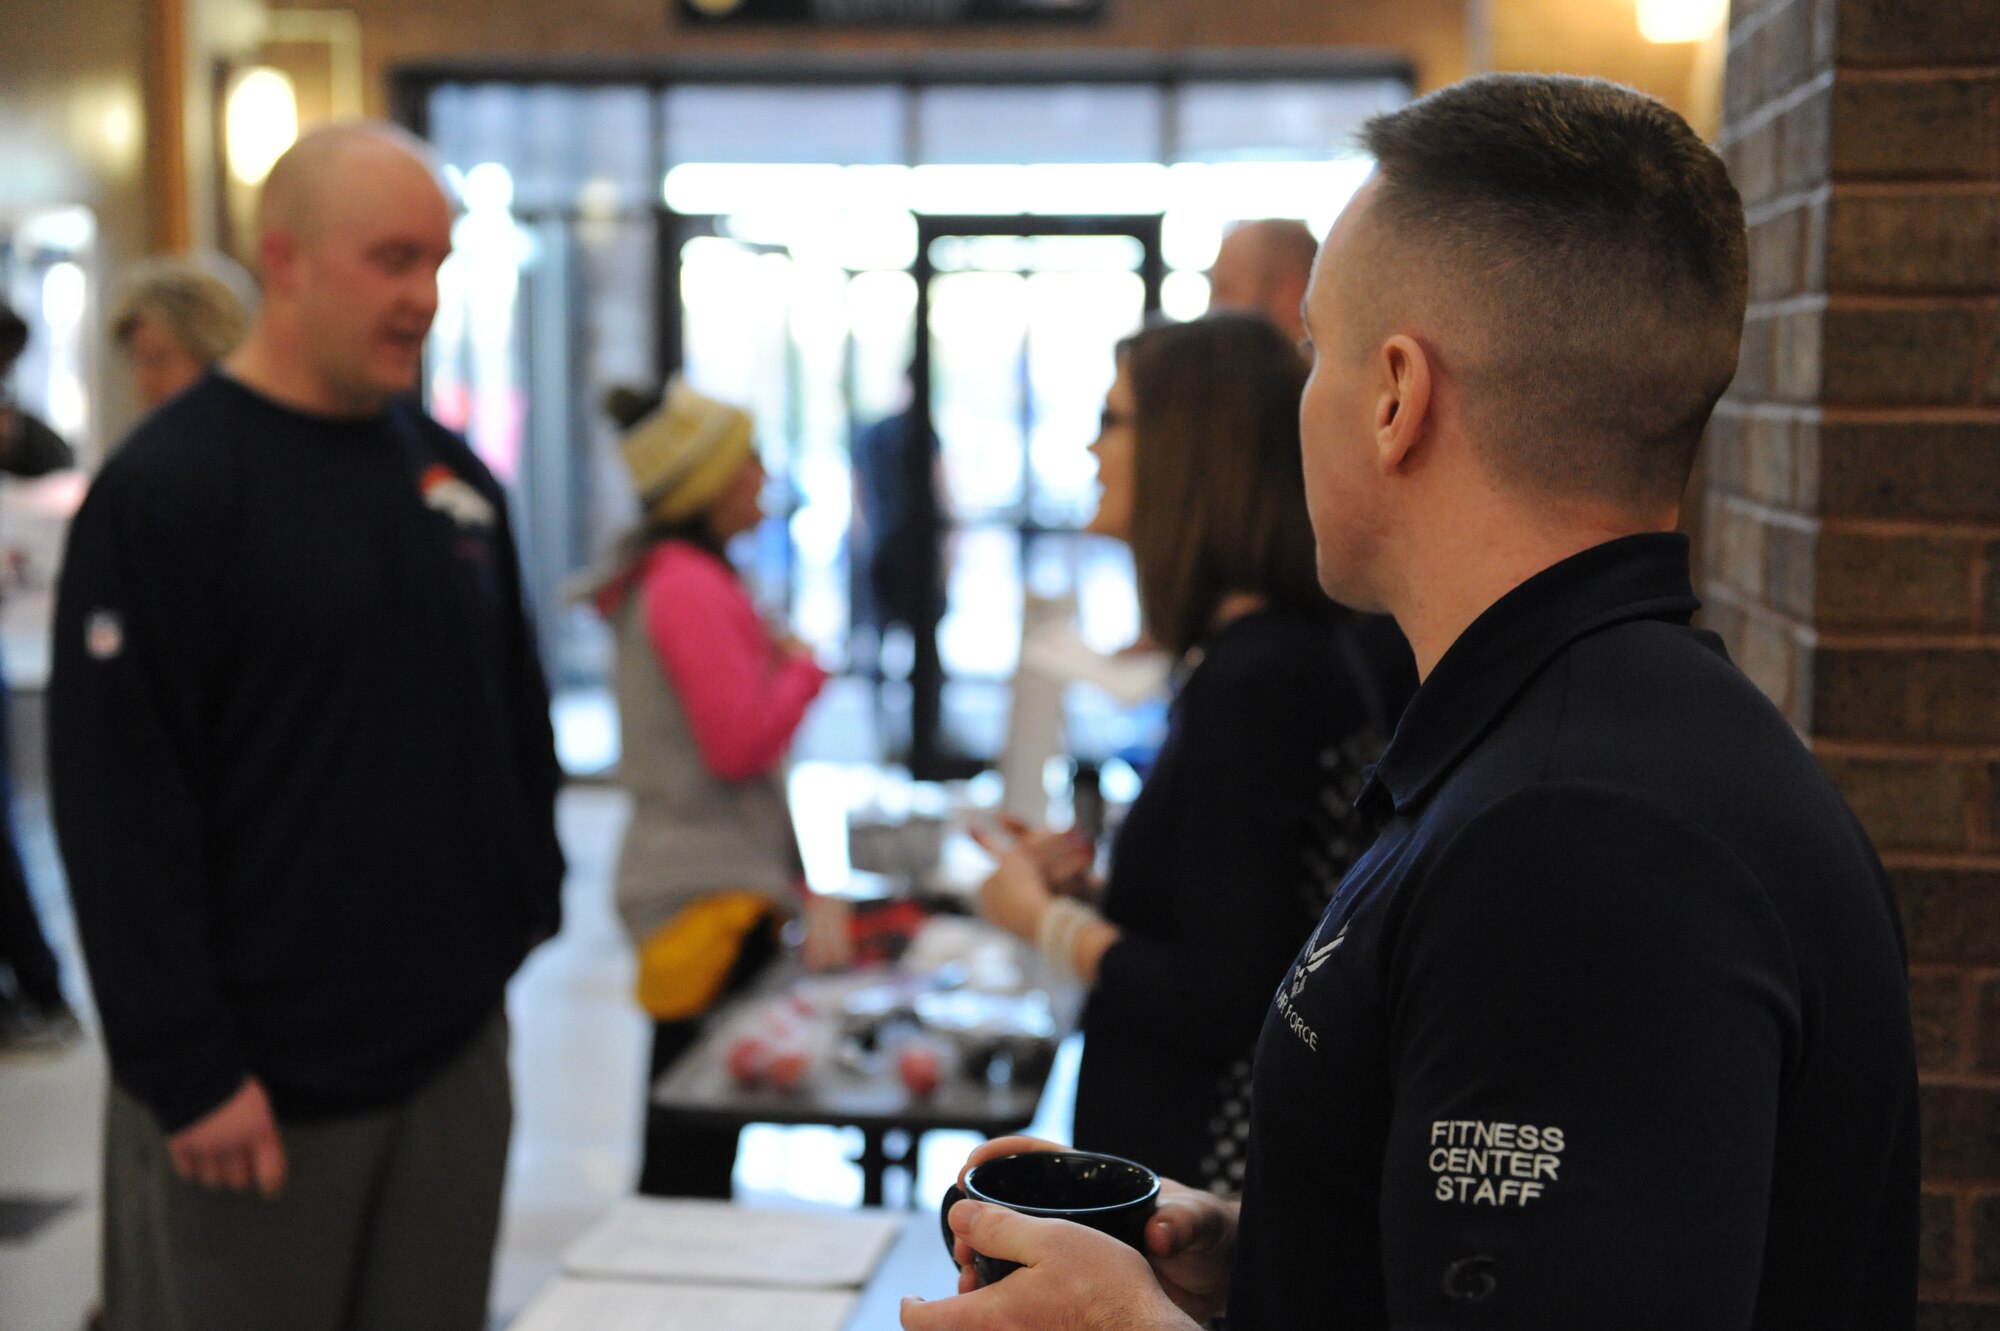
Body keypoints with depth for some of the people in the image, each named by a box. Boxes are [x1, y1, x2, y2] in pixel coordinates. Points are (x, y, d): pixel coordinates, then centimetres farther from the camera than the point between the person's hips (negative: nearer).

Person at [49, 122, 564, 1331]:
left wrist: (530, 908, 13)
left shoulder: (452, 474, 9)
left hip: (455, 1048, 6)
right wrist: (187, 1072, -16)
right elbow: (121, 807, -14)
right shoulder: (165, 490, -10)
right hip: (260, 1080, -6)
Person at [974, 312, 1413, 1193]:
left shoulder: (1248, 682, -22)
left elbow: (1221, 1011, -22)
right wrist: (1099, 871, 13)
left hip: (1212, 1170, -9)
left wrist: (1048, 918, -10)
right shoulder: (1316, 647, 7)